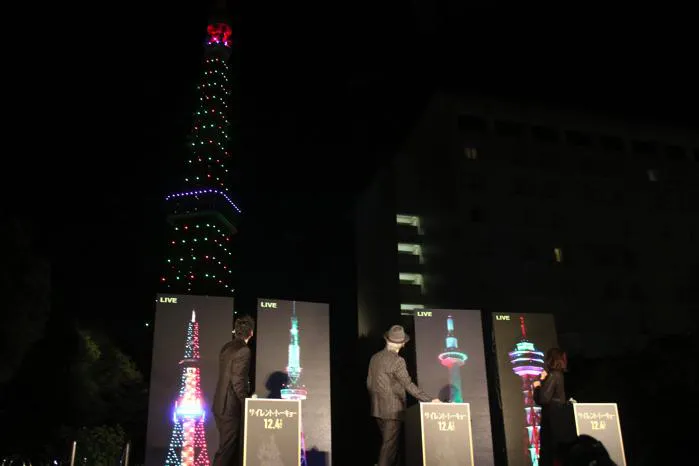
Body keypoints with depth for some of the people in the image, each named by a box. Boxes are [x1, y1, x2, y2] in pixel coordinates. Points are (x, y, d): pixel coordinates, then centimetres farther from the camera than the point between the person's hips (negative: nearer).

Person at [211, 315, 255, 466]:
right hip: (230, 407, -9)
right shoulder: (243, 350, -16)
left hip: (221, 405, 9)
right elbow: (238, 381, -20)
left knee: (233, 447, 16)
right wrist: (246, 404, -9)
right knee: (226, 448, -1)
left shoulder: (227, 347, 10)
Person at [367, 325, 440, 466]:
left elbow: (369, 383, 11)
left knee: (388, 443, 17)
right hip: (393, 409, -7)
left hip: (378, 408, 7)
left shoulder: (375, 358, 5)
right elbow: (408, 385, -20)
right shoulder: (397, 361, -16)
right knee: (390, 445, -1)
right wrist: (429, 399, -18)